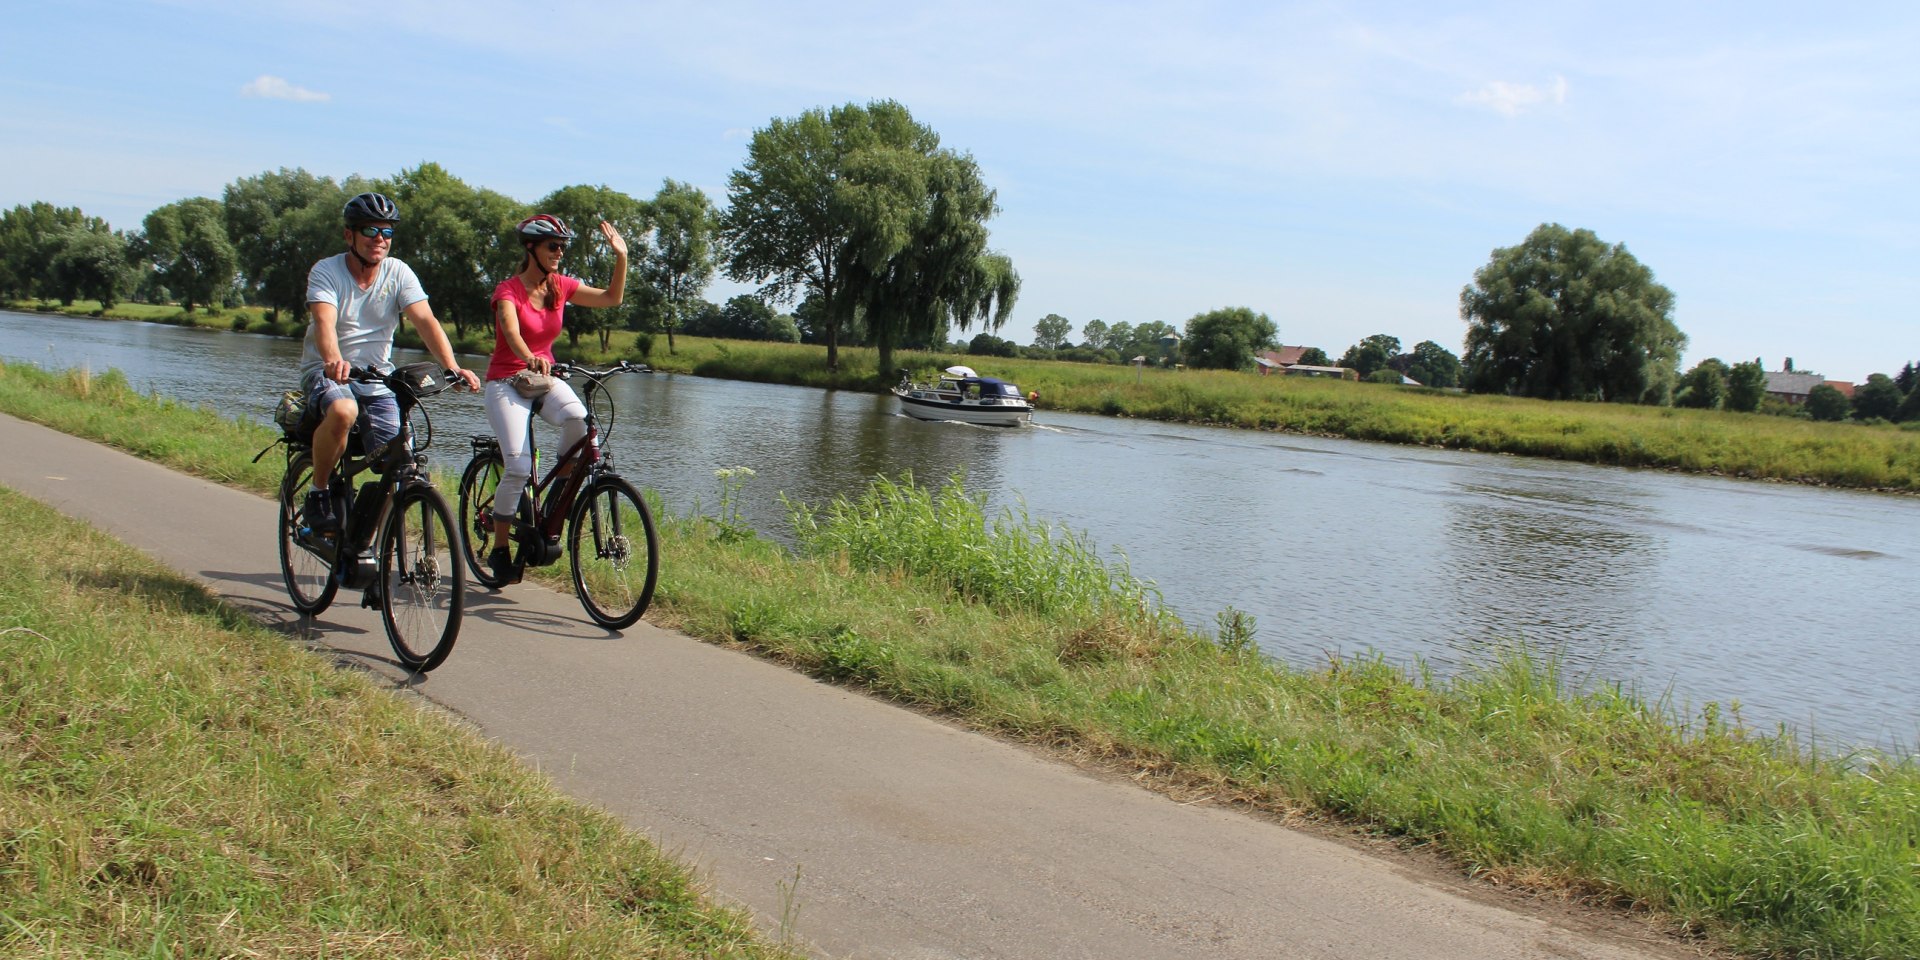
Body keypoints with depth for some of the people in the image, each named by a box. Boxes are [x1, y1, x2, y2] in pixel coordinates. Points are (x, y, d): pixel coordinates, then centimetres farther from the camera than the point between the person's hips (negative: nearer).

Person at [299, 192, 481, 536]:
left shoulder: (399, 273, -3)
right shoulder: (326, 271, -10)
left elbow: (426, 321, -16)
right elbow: (324, 321, -28)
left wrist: (453, 367, -33)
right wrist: (334, 361, -50)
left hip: (376, 378, 3)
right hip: (325, 372, -3)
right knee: (342, 411, -37)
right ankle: (318, 494, -15)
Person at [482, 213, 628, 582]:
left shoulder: (561, 286, 3)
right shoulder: (508, 290, -14)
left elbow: (611, 298, 6)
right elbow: (512, 332, -32)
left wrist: (621, 257, -8)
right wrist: (529, 358, -53)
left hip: (544, 378, 4)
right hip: (506, 382, -4)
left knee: (577, 416, -32)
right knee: (519, 468, -19)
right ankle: (499, 549, -1)